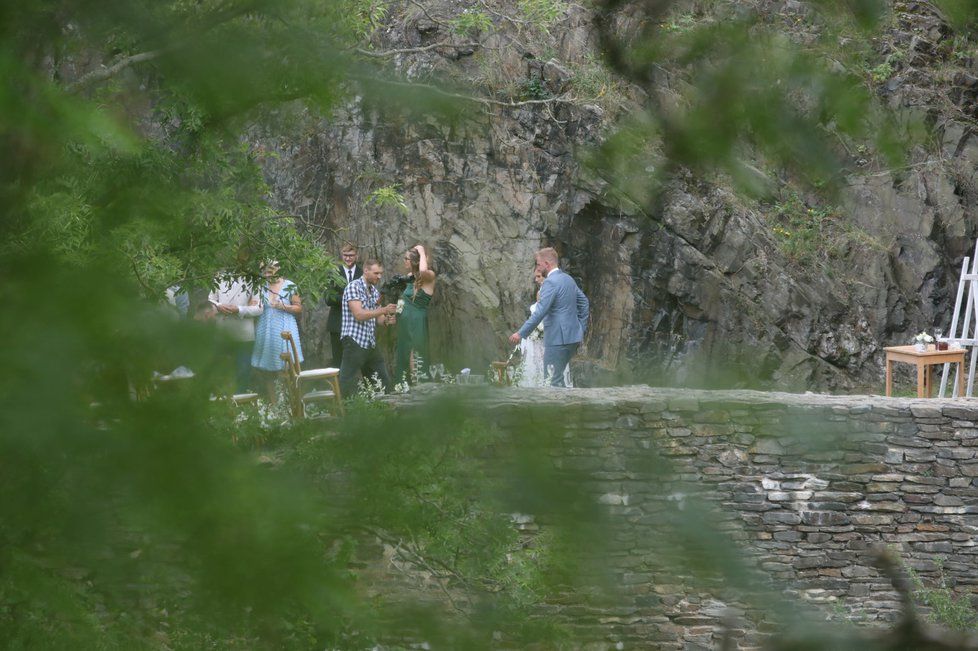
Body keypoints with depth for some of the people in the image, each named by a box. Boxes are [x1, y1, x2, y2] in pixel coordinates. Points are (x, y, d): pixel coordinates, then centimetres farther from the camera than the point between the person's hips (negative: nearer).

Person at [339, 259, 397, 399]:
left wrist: (386, 320, -5)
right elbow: (359, 315, -20)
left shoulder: (374, 291, 15)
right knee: (347, 385, -9)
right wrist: (384, 310, -25)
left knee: (384, 381, 8)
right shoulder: (354, 287, -9)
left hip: (371, 343, 8)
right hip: (354, 341, -8)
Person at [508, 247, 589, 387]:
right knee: (557, 375, 15)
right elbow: (584, 302, 21)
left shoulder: (550, 282, -14)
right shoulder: (568, 279, 15)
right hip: (573, 336, 9)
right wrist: (581, 329, 23)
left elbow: (540, 311, -21)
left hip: (558, 338, -9)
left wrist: (521, 333, -20)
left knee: (553, 378, -6)